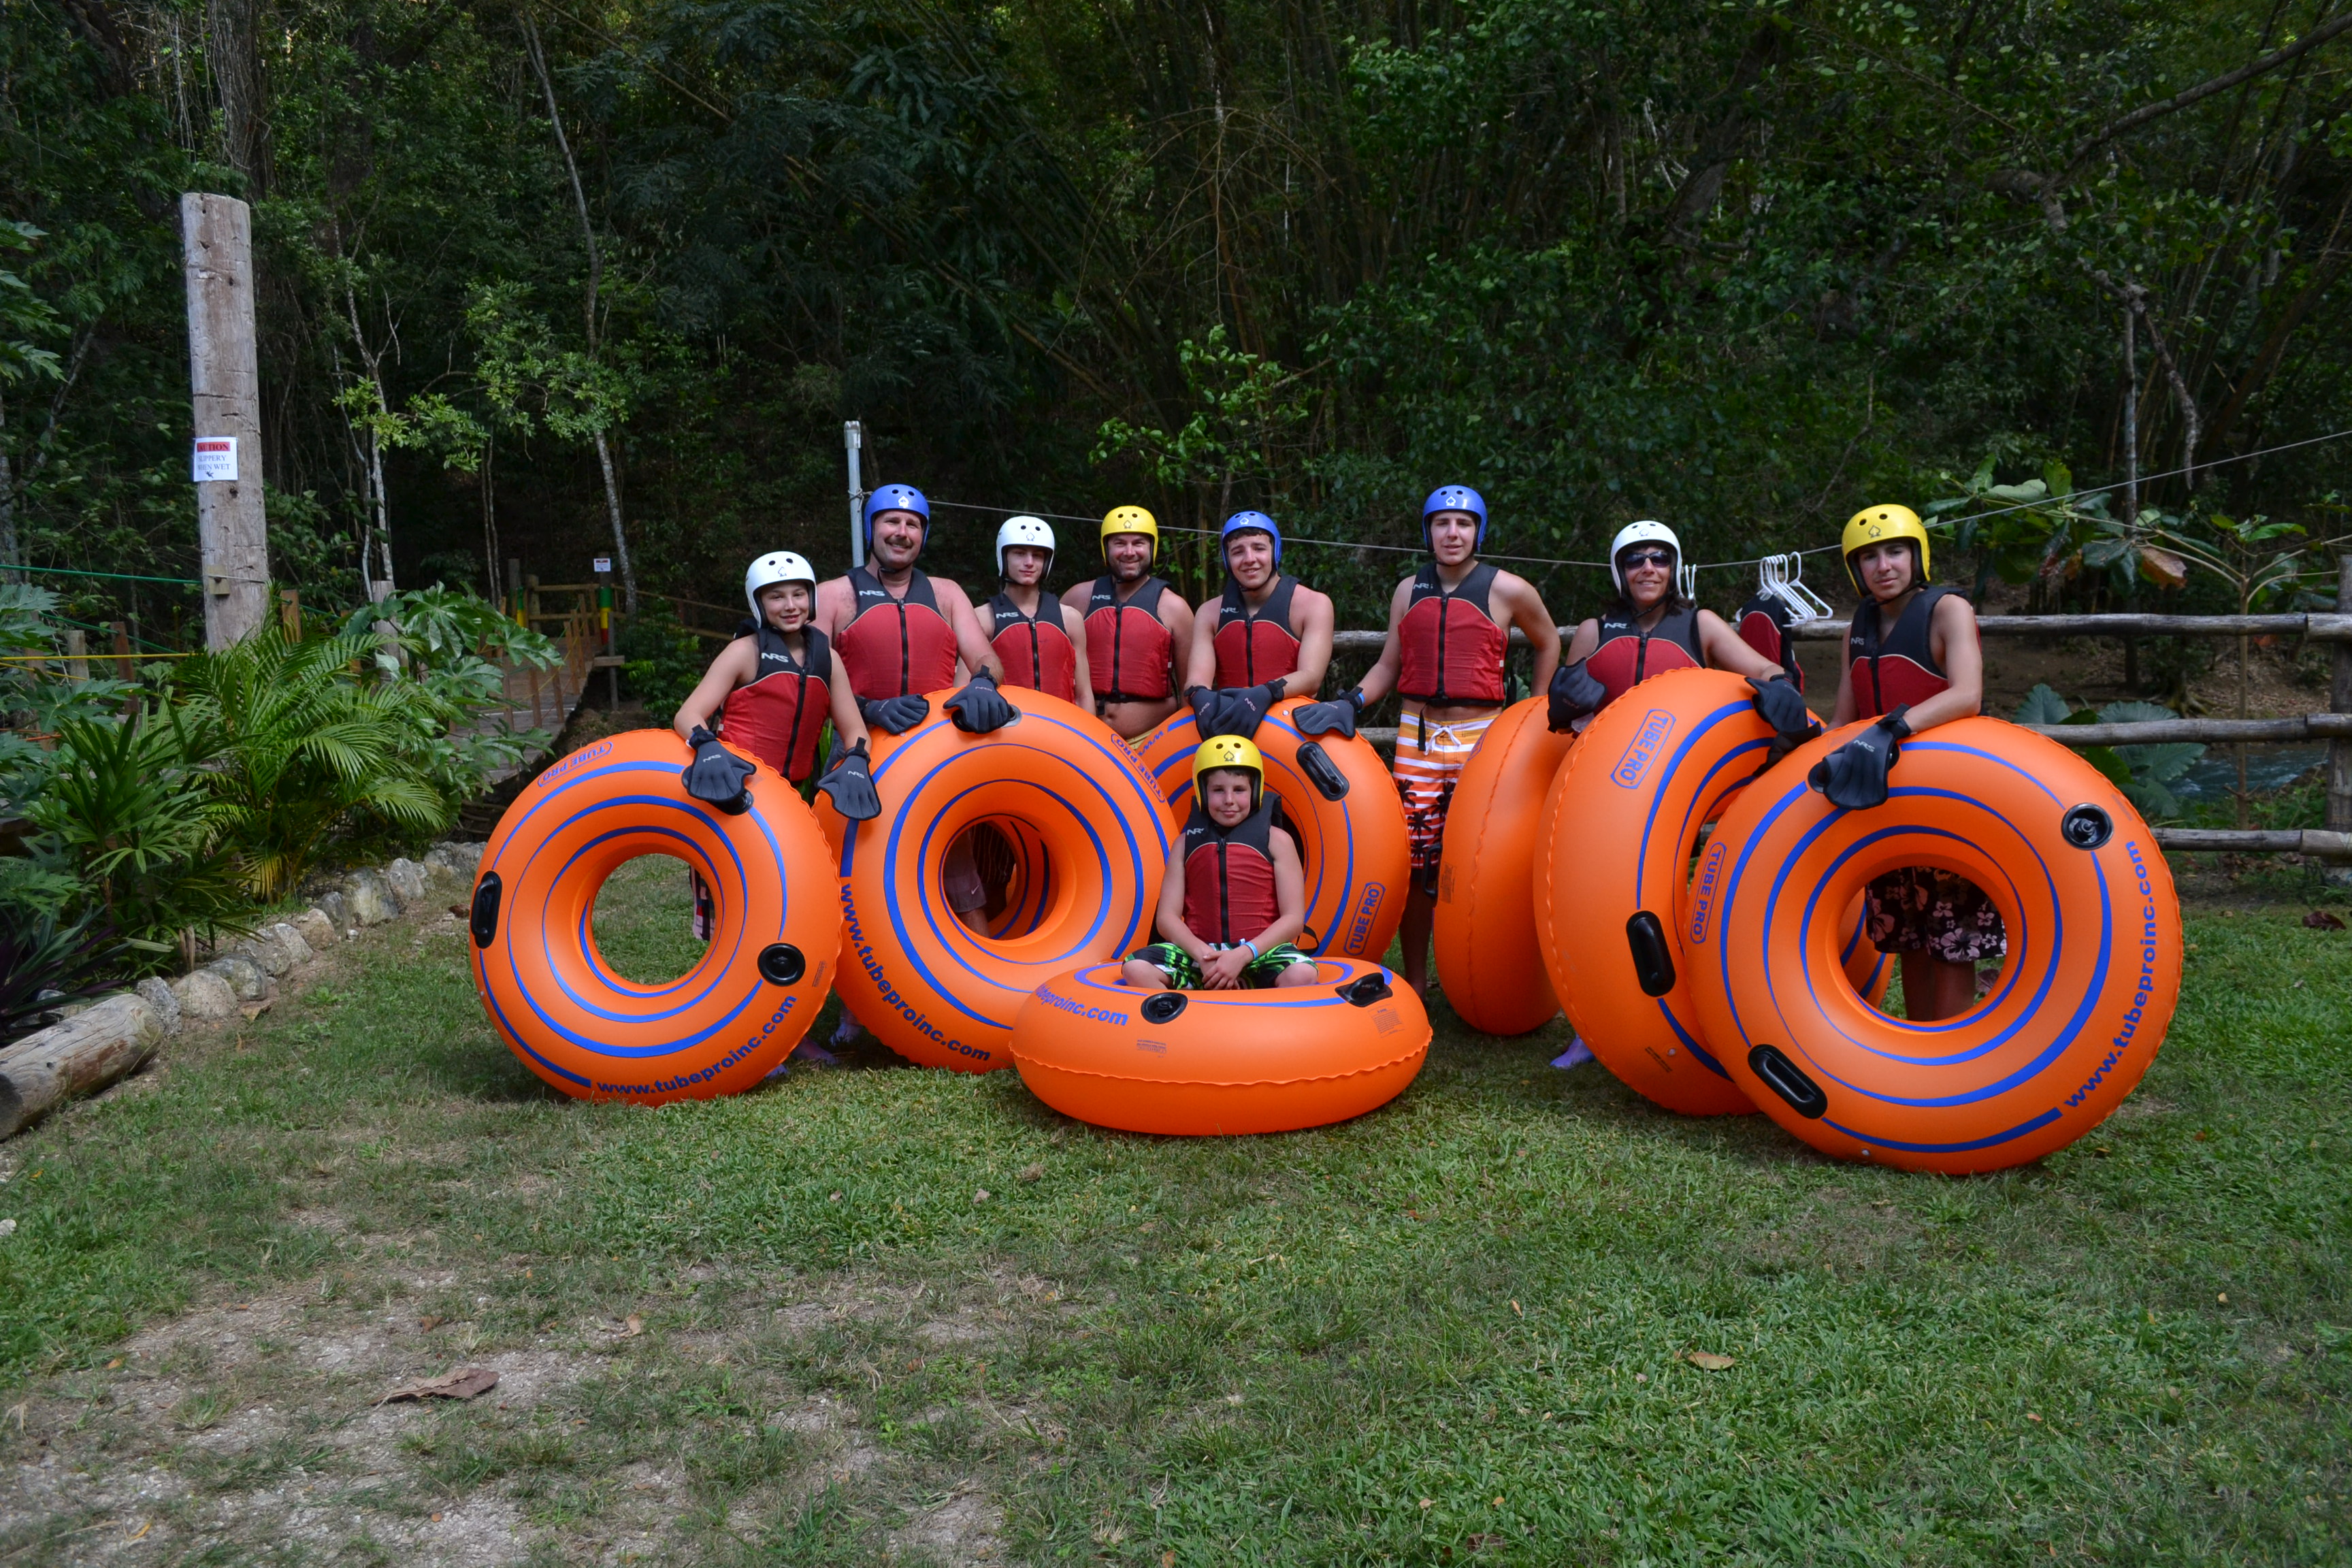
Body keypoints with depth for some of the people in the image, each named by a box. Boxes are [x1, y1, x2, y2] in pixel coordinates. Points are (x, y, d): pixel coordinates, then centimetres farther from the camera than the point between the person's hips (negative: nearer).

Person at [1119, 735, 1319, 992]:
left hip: (1259, 952, -2)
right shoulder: (1187, 843, 13)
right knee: (1135, 969, -26)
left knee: (1302, 974, -34)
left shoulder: (1276, 841, 6)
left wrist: (1242, 956, -14)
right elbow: (1168, 917, 6)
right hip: (1199, 951, 2)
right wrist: (1202, 954, -14)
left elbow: (1294, 919, -1)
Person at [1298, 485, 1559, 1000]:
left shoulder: (1507, 591, 2)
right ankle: (1415, 982, 12)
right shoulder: (1409, 591, 11)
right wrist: (1350, 704, -3)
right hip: (1417, 738, 3)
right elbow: (1389, 667, 13)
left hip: (1482, 738, -2)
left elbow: (1548, 642, 16)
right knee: (1415, 862, 0)